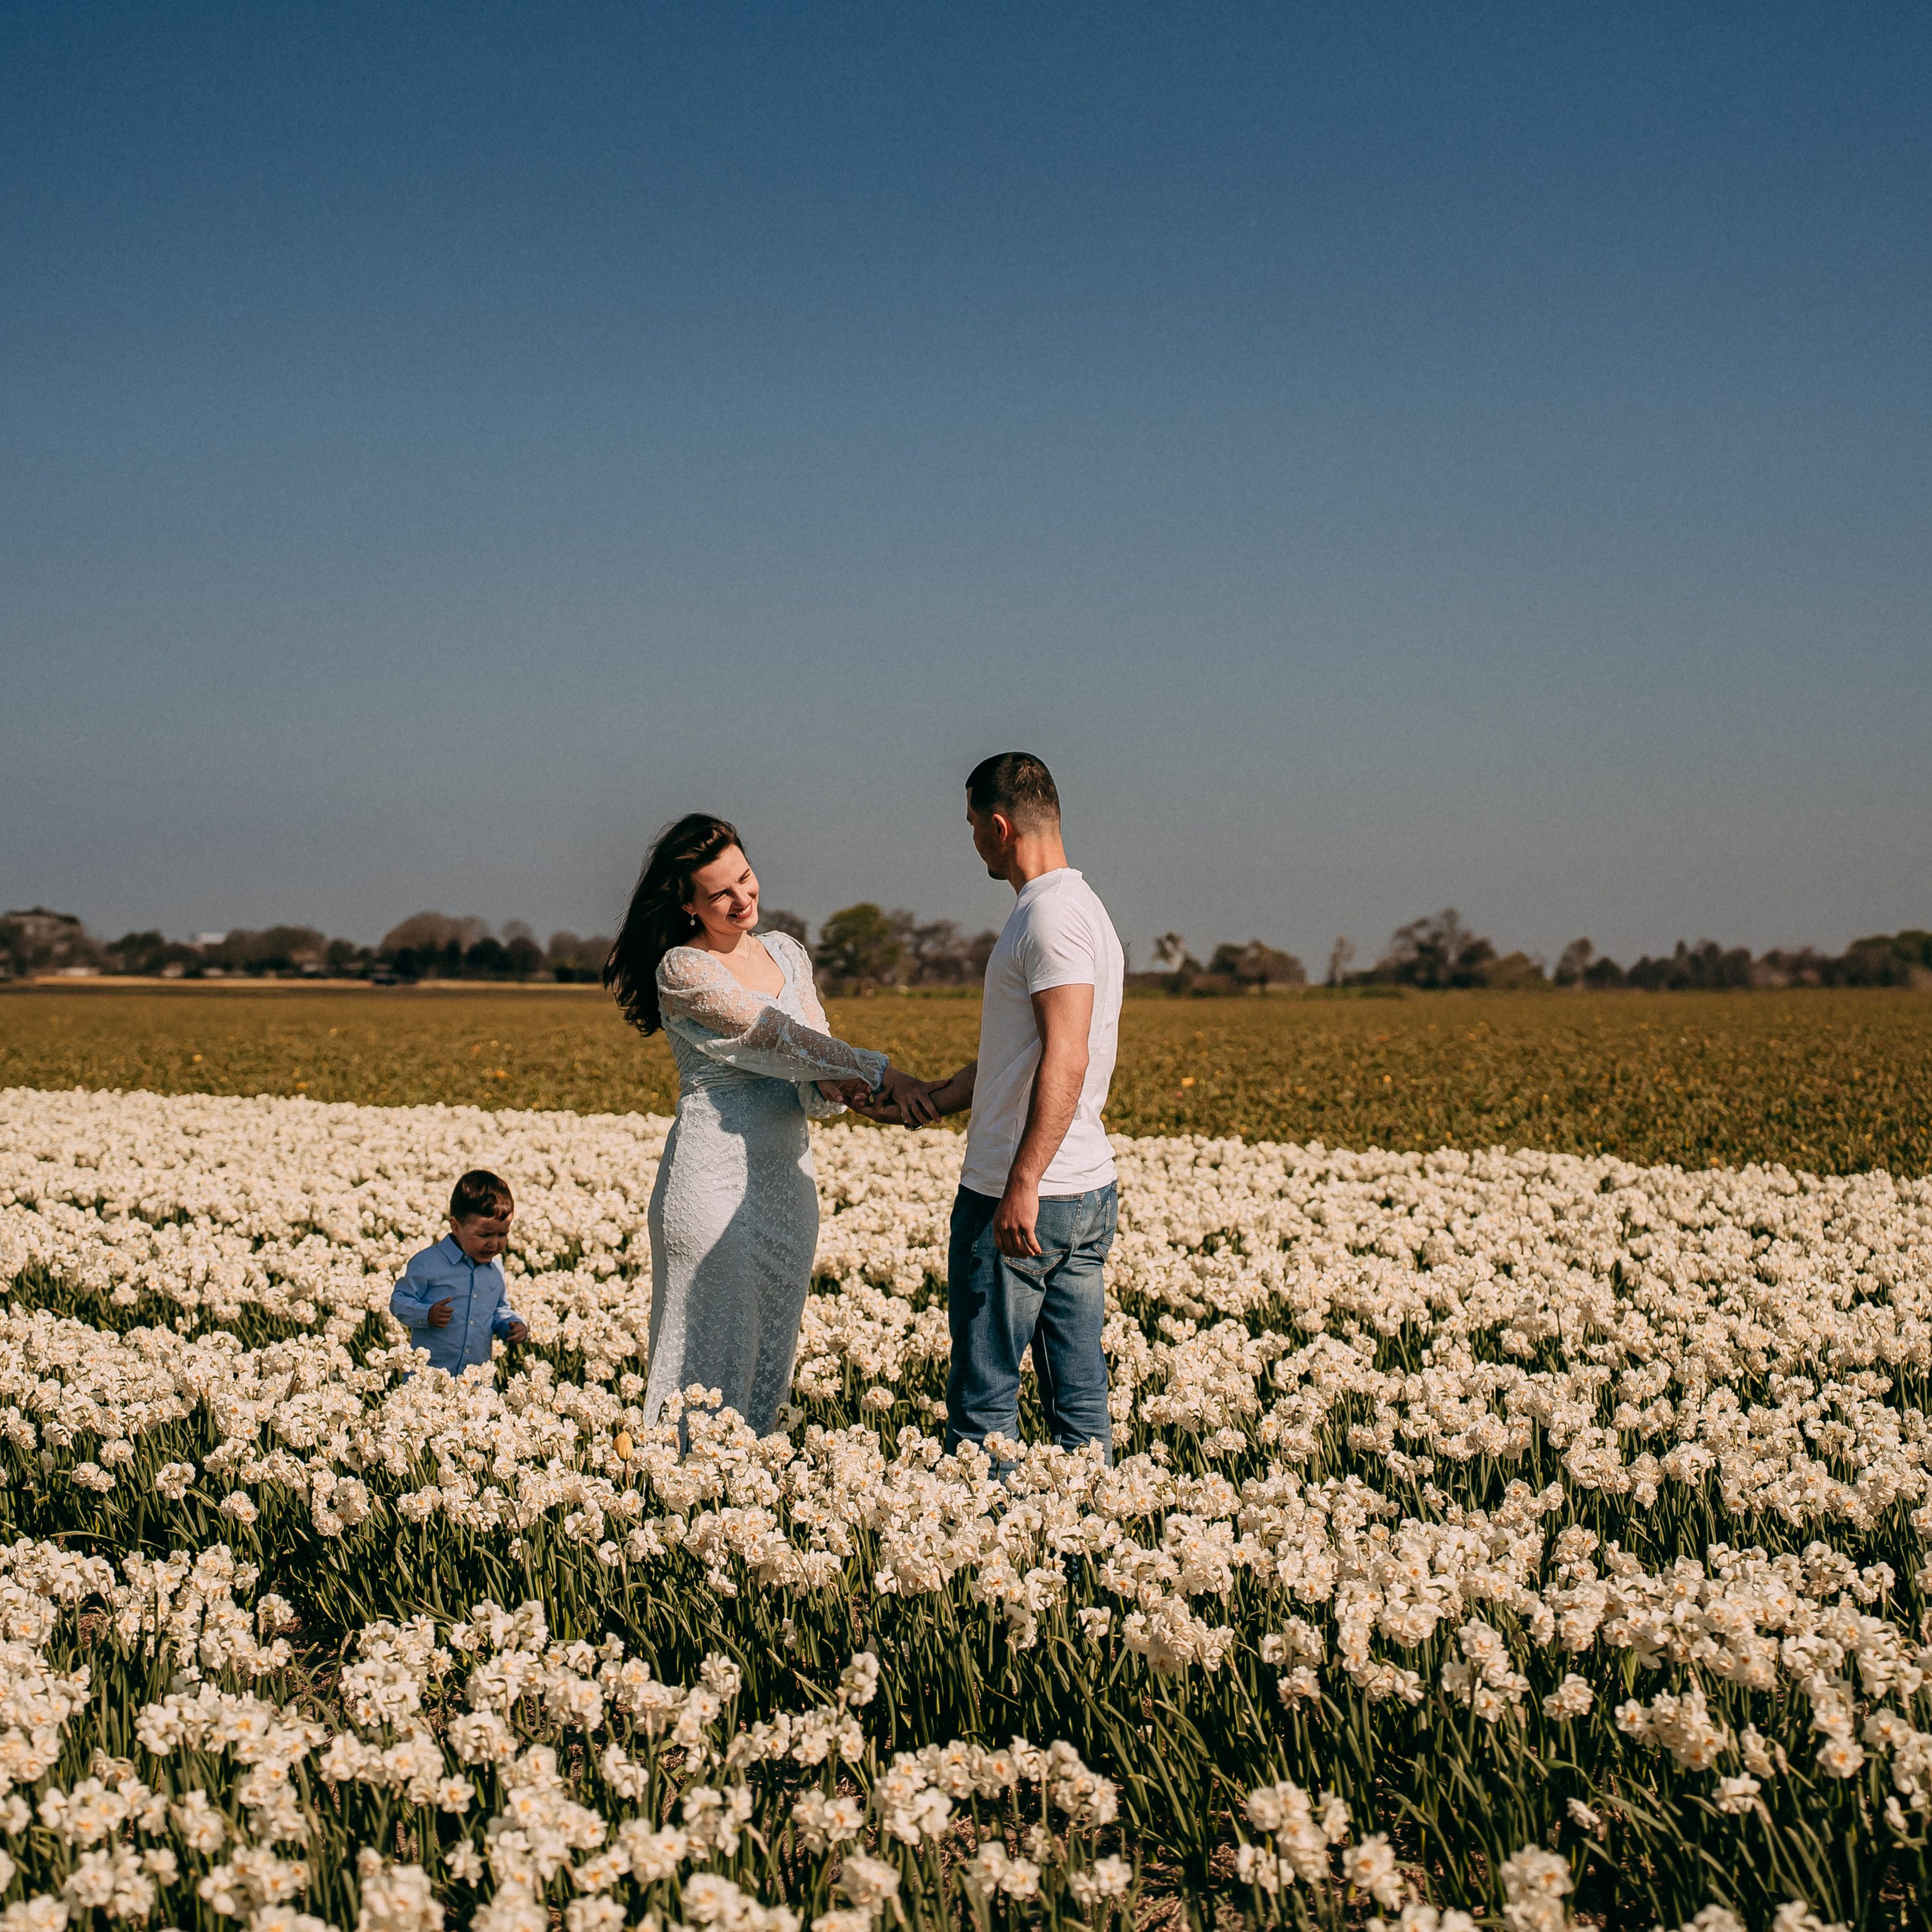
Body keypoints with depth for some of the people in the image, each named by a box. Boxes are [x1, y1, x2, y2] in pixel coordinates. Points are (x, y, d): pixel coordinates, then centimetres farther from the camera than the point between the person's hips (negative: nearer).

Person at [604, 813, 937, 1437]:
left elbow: (811, 1055, 6)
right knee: (713, 1363, -3)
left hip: (788, 1179, 7)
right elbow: (776, 1036, -20)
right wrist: (879, 1071, -25)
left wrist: (830, 1088, -17)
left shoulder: (787, 953, 10)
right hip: (716, 1179, -7)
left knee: (771, 1356, 11)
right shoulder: (683, 969, -11)